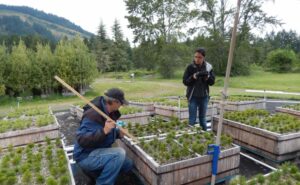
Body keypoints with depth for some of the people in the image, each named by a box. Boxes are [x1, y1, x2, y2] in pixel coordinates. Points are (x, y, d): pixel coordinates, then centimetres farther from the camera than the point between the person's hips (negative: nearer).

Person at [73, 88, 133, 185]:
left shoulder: (110, 112, 1)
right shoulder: (93, 114, -27)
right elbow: (81, 140, -32)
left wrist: (118, 133, -4)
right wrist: (104, 131, -41)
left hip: (100, 152, 9)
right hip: (86, 156, -9)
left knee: (128, 165, 10)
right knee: (119, 153, -30)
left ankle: (96, 172, 18)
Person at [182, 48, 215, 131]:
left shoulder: (208, 67, -1)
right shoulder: (190, 67, -7)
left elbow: (212, 82, 1)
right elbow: (185, 81, -7)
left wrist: (207, 77, -19)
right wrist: (193, 77, -24)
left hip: (204, 96, 3)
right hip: (193, 96, -2)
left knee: (203, 118, 16)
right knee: (192, 119, 3)